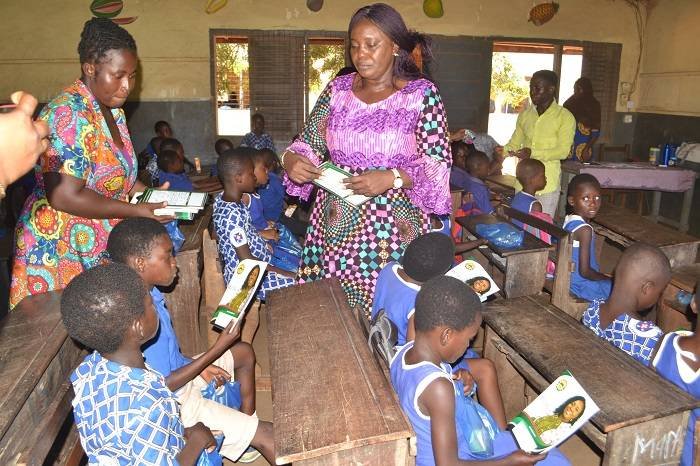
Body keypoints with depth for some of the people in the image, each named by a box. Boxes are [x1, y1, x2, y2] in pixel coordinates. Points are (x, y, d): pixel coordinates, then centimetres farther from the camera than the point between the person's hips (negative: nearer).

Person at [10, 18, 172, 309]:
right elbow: (65, 196, -26)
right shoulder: (68, 114, -21)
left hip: (102, 249, 8)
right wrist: (136, 212, -21)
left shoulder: (113, 110, 6)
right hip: (60, 254, -8)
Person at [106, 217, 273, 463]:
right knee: (268, 434, -13)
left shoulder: (149, 292, -5)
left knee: (244, 352, 22)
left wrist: (199, 365, 3)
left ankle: (247, 437, 28)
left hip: (176, 371, 9)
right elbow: (162, 387, -24)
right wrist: (216, 350, -20)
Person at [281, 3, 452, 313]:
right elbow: (309, 143, 10)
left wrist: (392, 177, -22)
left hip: (394, 227, -3)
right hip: (336, 224, 3)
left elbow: (438, 162, -6)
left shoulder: (421, 93, -3)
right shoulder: (338, 89, 8)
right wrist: (291, 160, -12)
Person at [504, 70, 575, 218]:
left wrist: (534, 153, -24)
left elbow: (563, 151, -11)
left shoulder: (565, 117, -4)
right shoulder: (525, 114, 12)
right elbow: (514, 143, 14)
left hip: (547, 181, -5)